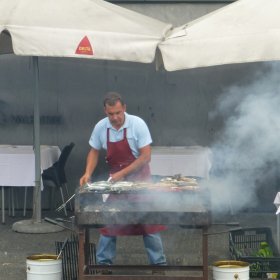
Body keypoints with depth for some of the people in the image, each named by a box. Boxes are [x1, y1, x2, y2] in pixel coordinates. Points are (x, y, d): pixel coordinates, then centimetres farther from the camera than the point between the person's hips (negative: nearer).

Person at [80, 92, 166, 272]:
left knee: (149, 222, -2)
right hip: (115, 179, 3)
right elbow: (94, 151, 7)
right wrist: (88, 173, -9)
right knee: (108, 221, 3)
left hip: (139, 178, -3)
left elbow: (146, 157, -19)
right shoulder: (100, 127, -8)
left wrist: (122, 173, -23)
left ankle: (159, 262, 8)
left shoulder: (137, 124, -19)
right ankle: (103, 263, 14)